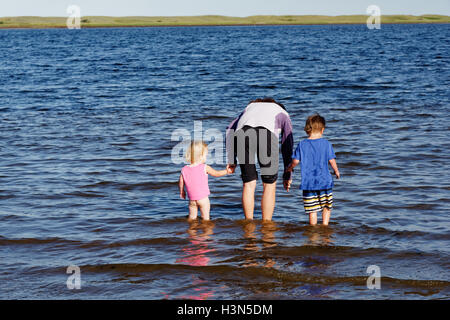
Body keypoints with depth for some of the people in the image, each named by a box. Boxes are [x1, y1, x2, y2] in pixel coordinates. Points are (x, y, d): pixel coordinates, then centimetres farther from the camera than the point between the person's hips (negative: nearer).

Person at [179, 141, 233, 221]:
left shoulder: (184, 170, -2)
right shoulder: (205, 168, -11)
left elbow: (181, 183, 7)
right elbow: (216, 173, 2)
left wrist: (182, 192, 26)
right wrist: (227, 171, 17)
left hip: (192, 199, 4)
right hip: (203, 198, -3)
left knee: (192, 217, 14)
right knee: (206, 218, 5)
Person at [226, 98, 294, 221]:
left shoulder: (250, 106, 42)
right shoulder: (283, 114, 37)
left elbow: (230, 130, 27)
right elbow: (287, 146, 31)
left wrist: (231, 159, 24)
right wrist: (287, 175, 34)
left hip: (243, 132, 2)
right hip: (266, 135, -2)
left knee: (248, 183, 17)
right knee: (269, 184, 14)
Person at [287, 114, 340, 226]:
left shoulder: (302, 145, -1)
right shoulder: (326, 144, -2)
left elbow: (295, 161, -2)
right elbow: (332, 161, 0)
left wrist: (290, 168, 20)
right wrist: (336, 171, 19)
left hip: (308, 183, 0)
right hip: (324, 181, 0)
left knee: (312, 210, 3)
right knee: (327, 207, 17)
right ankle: (325, 225, 11)